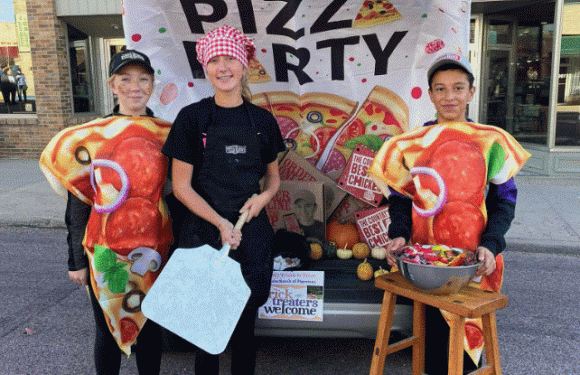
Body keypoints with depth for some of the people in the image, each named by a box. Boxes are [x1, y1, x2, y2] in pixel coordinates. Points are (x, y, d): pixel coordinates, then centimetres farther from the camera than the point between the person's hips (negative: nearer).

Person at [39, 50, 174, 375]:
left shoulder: (168, 134, 0)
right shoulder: (90, 136, -4)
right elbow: (78, 203, -1)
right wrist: (77, 259, 0)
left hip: (155, 250, 1)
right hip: (107, 250, -1)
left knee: (151, 327, 15)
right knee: (109, 330, 14)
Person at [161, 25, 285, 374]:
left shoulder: (262, 120, 4)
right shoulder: (192, 117, -3)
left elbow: (273, 175, 15)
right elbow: (181, 185, -4)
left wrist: (264, 196, -6)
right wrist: (220, 223, -12)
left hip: (252, 233, 2)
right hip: (204, 233, -2)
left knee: (245, 322, 12)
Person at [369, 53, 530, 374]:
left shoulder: (491, 141, 1)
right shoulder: (412, 143, 3)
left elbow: (504, 199, 3)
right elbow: (399, 197, 7)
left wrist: (490, 244, -10)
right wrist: (399, 234, -9)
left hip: (475, 260, 0)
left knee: (470, 331, 9)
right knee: (432, 329, 8)